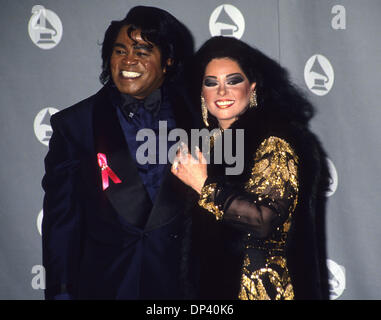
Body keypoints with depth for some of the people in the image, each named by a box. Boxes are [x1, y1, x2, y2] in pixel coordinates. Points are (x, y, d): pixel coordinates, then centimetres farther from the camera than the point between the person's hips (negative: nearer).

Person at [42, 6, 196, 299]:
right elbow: (61, 218, 0)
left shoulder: (193, 118, 1)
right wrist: (62, 291, -4)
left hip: (181, 281, 1)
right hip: (104, 283, 0)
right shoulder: (73, 124, 0)